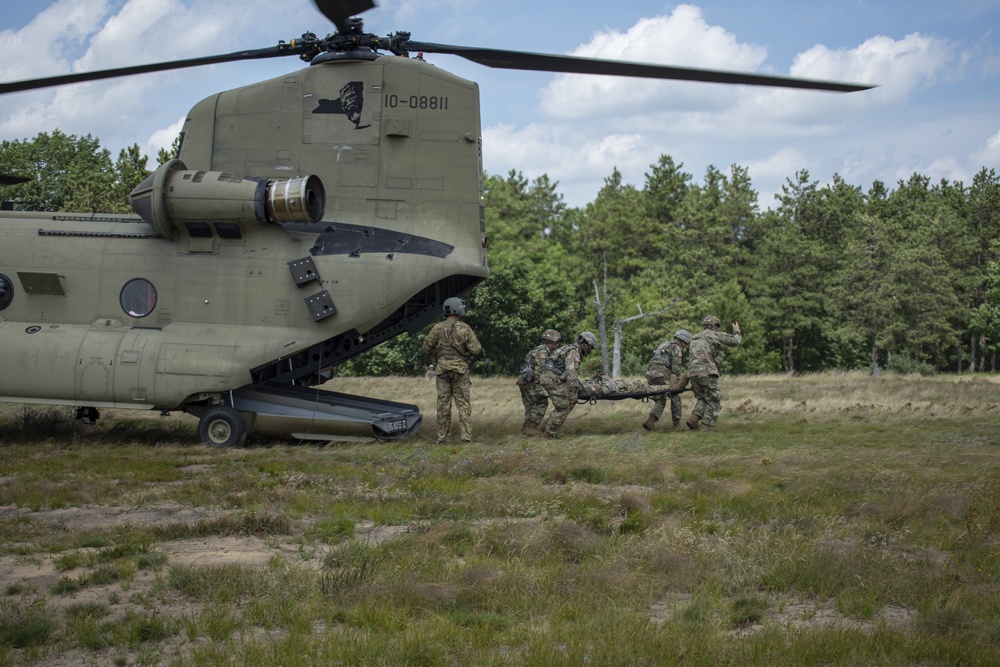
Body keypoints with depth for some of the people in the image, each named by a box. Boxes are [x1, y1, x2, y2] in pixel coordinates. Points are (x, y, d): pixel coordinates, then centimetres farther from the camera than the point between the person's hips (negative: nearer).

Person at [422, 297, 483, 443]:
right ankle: (466, 436, -5)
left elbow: (427, 347, 4)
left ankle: (442, 436, 7)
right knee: (463, 403, 1)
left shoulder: (437, 328, 0)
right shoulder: (464, 328, -6)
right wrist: (479, 347, 14)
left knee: (443, 403, 6)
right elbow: (475, 349, -8)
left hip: (442, 369, 2)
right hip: (460, 369, -2)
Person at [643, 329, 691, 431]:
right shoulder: (677, 348, 3)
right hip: (662, 373, -8)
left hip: (650, 373, 8)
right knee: (675, 396, 10)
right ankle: (677, 422, 15)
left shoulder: (664, 344, 30)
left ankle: (650, 421, -9)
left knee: (660, 400, 11)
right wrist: (678, 381, -7)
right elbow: (676, 367, -8)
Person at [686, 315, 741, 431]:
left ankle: (694, 419, -2)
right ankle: (705, 425, -4)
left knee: (702, 399, 20)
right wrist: (736, 331, 27)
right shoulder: (714, 335, 4)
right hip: (707, 373, -6)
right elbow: (735, 341, 4)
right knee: (713, 400, 5)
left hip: (693, 373, 6)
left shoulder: (694, 338, 24)